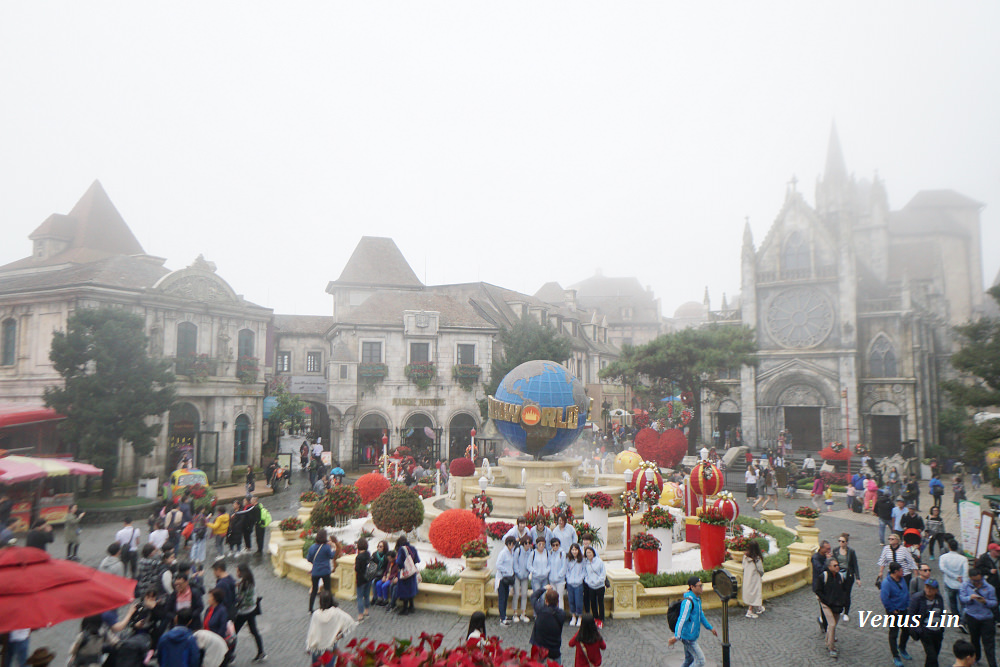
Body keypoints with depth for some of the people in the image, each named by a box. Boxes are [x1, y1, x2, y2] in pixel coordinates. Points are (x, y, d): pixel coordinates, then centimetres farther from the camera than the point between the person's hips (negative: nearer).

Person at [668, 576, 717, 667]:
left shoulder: (697, 599, 8)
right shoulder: (688, 601, -23)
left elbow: (700, 615, 23)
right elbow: (682, 619, -28)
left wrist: (710, 628, 29)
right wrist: (676, 636, -32)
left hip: (693, 636, 9)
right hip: (688, 637, -9)